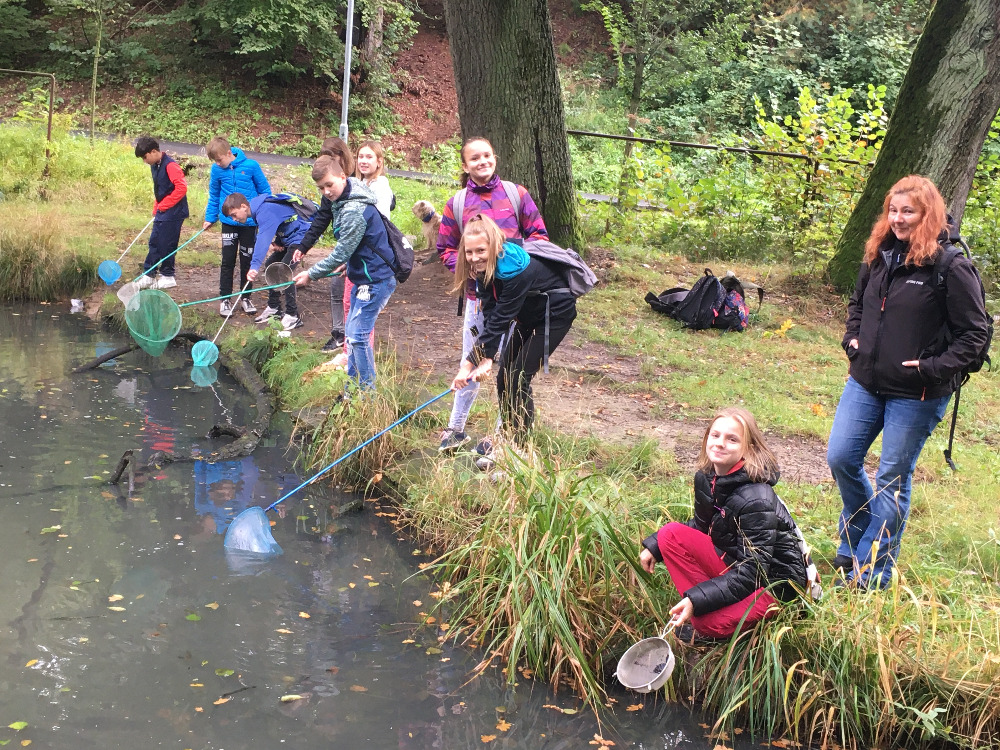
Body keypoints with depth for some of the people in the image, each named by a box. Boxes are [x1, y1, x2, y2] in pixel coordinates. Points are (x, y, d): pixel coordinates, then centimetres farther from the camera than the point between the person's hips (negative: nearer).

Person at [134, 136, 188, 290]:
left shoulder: (170, 166, -18)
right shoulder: (154, 166, 11)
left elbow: (181, 188, -25)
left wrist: (163, 206, -18)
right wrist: (156, 209, 15)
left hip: (173, 212, -9)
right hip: (162, 213, 9)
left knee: (166, 245, -2)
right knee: (154, 243, 10)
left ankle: (168, 277, 10)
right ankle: (148, 275, 16)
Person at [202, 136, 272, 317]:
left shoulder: (251, 166, -12)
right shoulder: (217, 170, -5)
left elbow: (265, 190, -2)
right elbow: (214, 196, 9)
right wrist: (210, 218, 7)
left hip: (250, 222, -1)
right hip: (229, 222, 1)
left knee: (247, 260, 10)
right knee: (228, 260, 2)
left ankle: (246, 297, 22)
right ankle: (225, 299, 12)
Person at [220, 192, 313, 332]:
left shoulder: (265, 212, -29)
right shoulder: (258, 209, 3)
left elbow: (263, 239, -42)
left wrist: (254, 266, -52)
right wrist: (272, 243, -10)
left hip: (301, 235, -11)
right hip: (287, 236, 11)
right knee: (270, 264, 13)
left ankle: (293, 316, -14)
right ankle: (274, 308, 23)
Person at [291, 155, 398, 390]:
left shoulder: (355, 211, -26)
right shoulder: (336, 198, 4)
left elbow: (341, 253, -23)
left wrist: (312, 274, -14)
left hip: (376, 280, -11)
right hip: (361, 276, 11)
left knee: (358, 334, -11)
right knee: (352, 331, 17)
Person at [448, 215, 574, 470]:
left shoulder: (514, 267, -35)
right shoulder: (484, 267, -11)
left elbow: (501, 318, -33)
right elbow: (489, 314, -17)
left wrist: (471, 361, -31)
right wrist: (485, 357, -31)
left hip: (555, 313, -8)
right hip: (528, 315, 8)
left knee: (518, 378, -13)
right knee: (504, 377, 5)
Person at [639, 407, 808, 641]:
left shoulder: (756, 500, -28)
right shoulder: (707, 478, -5)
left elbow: (752, 572, -28)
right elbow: (701, 526, 13)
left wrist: (697, 600, -34)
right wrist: (654, 546, 2)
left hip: (773, 580, -8)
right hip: (735, 562, 8)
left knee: (711, 622, -32)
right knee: (671, 534, -11)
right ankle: (700, 610, -9)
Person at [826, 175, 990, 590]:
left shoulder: (951, 267, -15)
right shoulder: (878, 257, 3)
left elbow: (974, 331, -10)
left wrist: (934, 367, -17)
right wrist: (852, 338, 6)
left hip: (915, 395, -6)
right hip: (865, 382, 6)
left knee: (892, 480, 4)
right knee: (840, 460, 7)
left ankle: (871, 574, 16)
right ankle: (855, 543, 32)